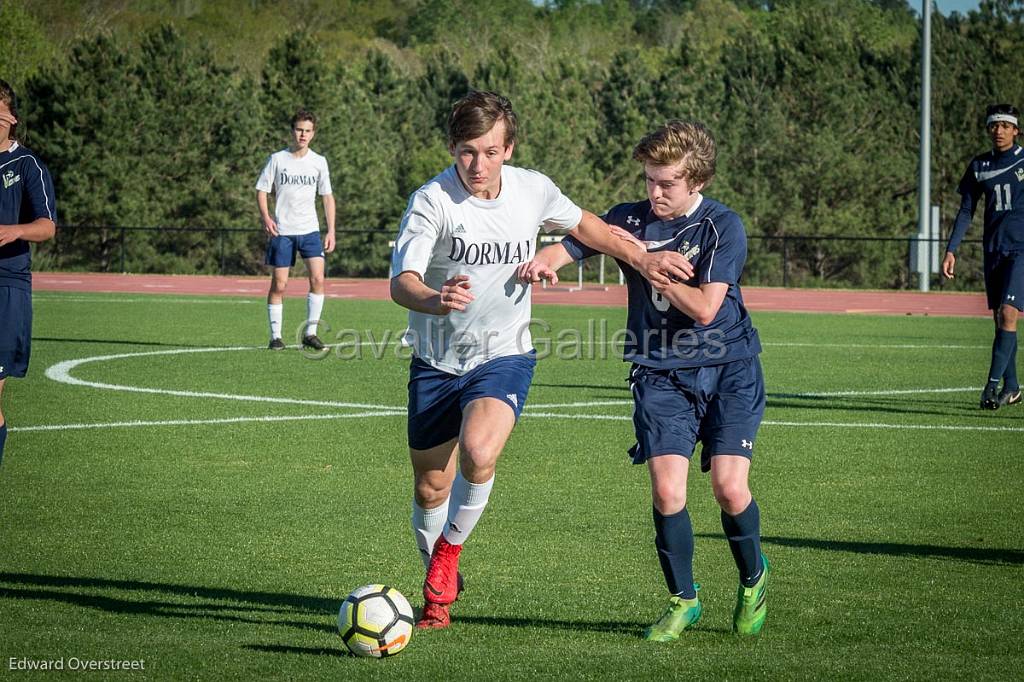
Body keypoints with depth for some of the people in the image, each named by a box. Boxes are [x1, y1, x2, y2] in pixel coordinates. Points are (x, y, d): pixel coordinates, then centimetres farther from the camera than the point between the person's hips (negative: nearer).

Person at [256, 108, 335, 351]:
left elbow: (327, 196, 10)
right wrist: (265, 217, -13)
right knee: (279, 284, -1)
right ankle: (275, 335, 9)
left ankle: (310, 333, -4)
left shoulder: (319, 162, 7)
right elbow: (261, 190, 4)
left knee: (317, 279, -13)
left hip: (310, 230, 1)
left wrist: (331, 231, 3)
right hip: (281, 231, -1)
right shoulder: (277, 159, 1)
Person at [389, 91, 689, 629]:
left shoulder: (532, 190, -7)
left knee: (478, 455, -28)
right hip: (436, 361, 0)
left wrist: (641, 258, 11)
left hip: (504, 357, 0)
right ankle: (438, 587, 37)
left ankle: (450, 549, 1)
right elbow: (401, 282, -29)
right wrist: (436, 300, -50)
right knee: (431, 490, 8)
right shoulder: (432, 200, -18)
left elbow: (581, 222, 17)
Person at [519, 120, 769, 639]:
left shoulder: (723, 226, -9)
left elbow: (704, 308, -17)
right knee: (666, 490, -12)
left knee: (730, 487, -13)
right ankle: (683, 600, 9)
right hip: (661, 375, 2)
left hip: (728, 368, -2)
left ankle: (753, 579, 18)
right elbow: (567, 246, -4)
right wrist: (543, 261, -28)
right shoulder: (629, 220, 1)